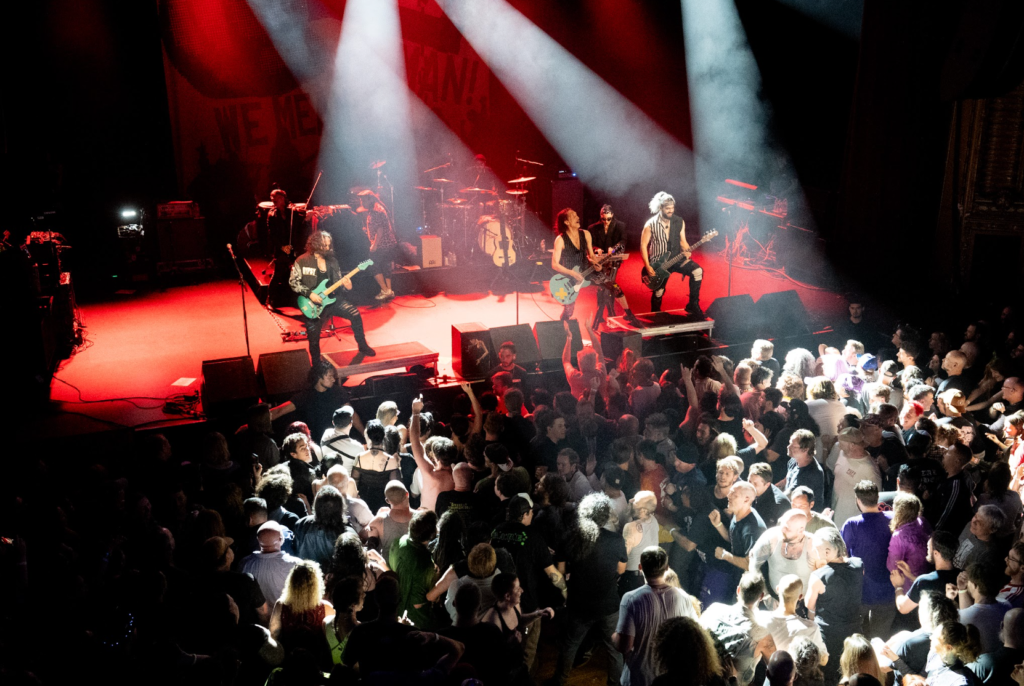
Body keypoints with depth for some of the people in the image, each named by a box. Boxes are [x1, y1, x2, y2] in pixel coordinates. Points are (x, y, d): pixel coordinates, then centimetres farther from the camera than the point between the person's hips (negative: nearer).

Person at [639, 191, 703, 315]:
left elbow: (682, 241, 10)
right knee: (658, 292, -10)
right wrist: (648, 267, -14)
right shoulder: (651, 224, -11)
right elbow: (643, 245, -7)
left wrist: (687, 251, -13)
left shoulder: (679, 222, 1)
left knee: (697, 271, -20)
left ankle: (693, 305, -9)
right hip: (658, 262, -3)